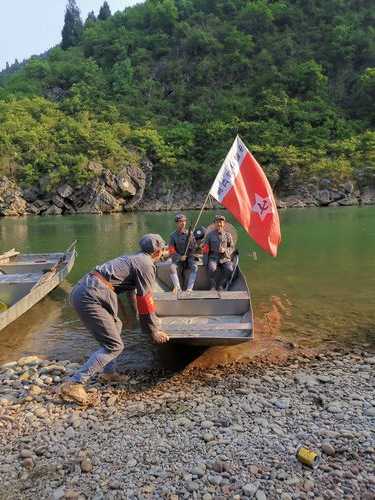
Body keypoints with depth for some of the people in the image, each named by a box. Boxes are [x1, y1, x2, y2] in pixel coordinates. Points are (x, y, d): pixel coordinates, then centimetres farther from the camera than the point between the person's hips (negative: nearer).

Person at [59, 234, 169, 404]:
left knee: (115, 325, 26)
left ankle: (109, 372, 32)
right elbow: (145, 301, -3)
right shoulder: (146, 265, -3)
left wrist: (151, 320, 46)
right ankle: (73, 384, -8)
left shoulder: (132, 258, 26)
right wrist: (154, 331, 8)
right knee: (114, 346, -6)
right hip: (90, 297, -10)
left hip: (80, 290, 10)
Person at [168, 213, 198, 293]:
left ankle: (189, 288, -32)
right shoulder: (173, 236, 2)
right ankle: (178, 288, -29)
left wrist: (190, 241, -17)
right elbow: (171, 251, 0)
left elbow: (194, 248, 2)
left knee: (194, 267, -31)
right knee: (172, 268, -31)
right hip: (178, 258, 0)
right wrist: (180, 257, -15)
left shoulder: (190, 234, 4)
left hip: (189, 257, 0)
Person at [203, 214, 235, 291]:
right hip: (213, 257, -1)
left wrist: (225, 250, -11)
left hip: (225, 258, 1)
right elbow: (205, 248, 10)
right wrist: (206, 261, -1)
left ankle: (220, 286, -8)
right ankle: (212, 286, -13)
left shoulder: (227, 235, 9)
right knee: (211, 268, -33)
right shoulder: (210, 234, 7)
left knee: (230, 269, -28)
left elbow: (232, 248, 11)